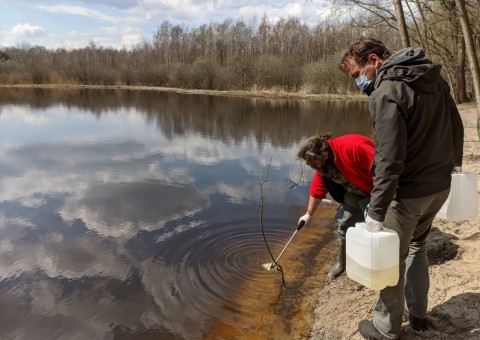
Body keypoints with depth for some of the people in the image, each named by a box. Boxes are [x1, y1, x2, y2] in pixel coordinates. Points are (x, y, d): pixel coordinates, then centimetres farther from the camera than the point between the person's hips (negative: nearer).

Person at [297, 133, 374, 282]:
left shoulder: (352, 146, -35)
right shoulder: (322, 165, -7)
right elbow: (316, 191, 5)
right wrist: (308, 214, 14)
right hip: (355, 193, 8)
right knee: (343, 223, 11)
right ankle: (342, 262, 29)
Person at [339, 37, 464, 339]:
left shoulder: (387, 93, -23)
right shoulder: (435, 77, 4)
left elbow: (389, 161, -28)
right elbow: (457, 126, 14)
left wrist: (376, 212, -25)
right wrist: (455, 162, 29)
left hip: (409, 192, -8)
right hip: (441, 185, 9)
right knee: (417, 244, 25)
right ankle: (417, 312, 38)